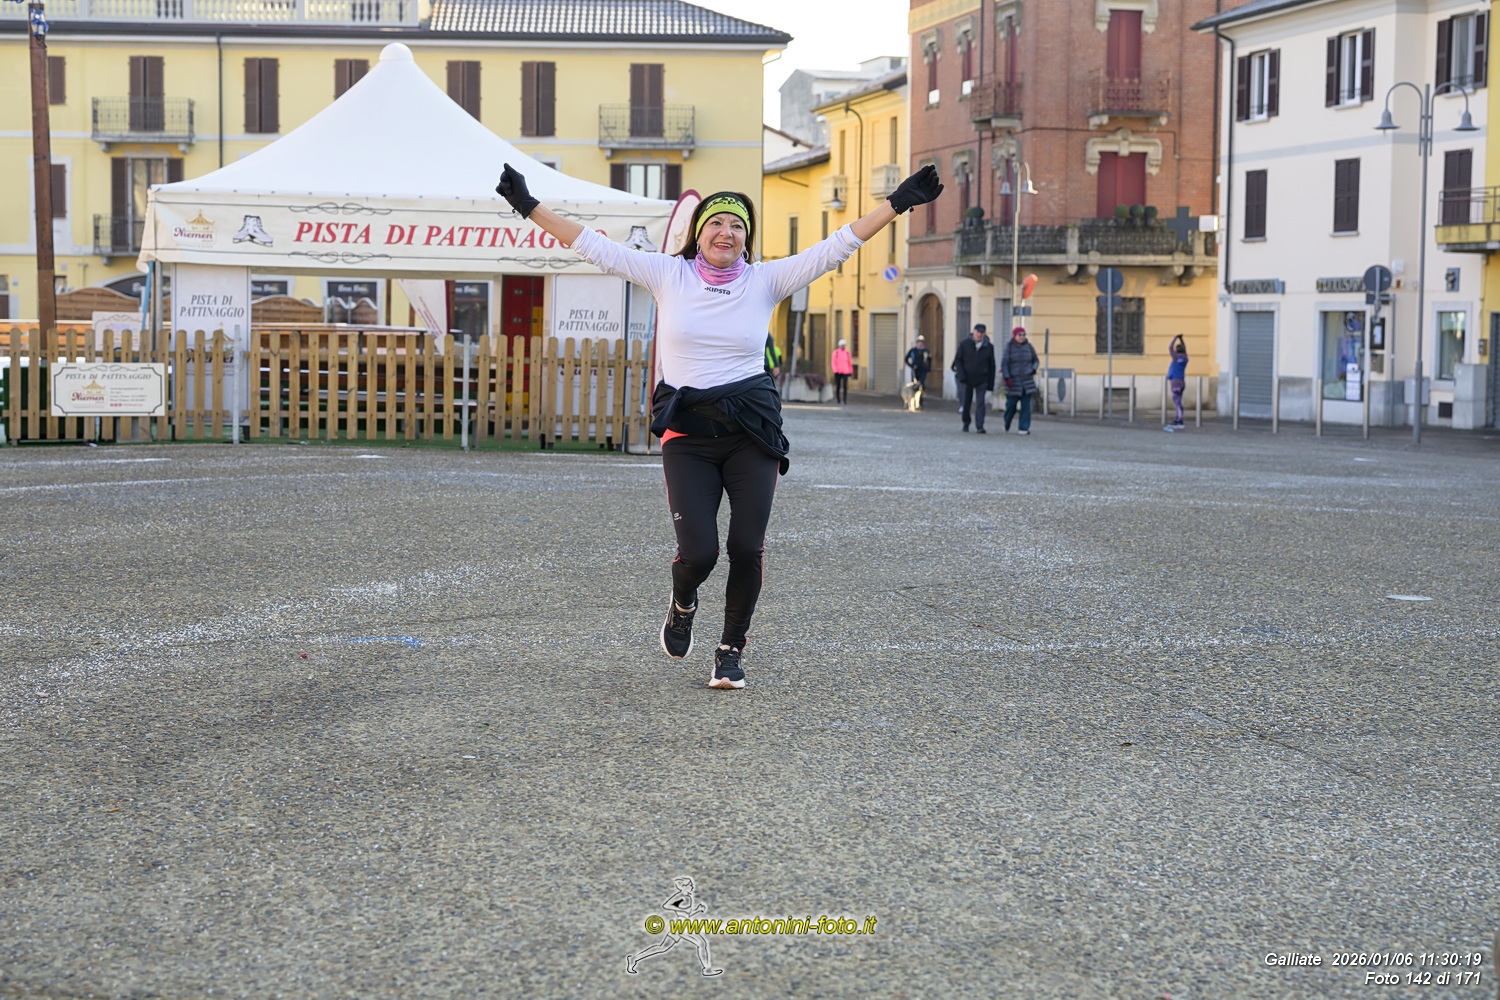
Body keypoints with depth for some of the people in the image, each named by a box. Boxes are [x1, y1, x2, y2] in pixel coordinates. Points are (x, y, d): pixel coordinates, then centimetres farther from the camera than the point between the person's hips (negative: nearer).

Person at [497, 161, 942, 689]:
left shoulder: (765, 280, 5)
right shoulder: (668, 275, 4)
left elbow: (836, 246, 1)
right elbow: (595, 247, 3)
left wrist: (897, 202, -6)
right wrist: (529, 206, 0)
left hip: (752, 432, 1)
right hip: (687, 434, -1)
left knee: (747, 550, -6)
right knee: (698, 553, -12)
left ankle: (731, 649, 19)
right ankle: (682, 605, 26)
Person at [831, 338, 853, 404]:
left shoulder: (847, 352, 8)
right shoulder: (836, 352, 2)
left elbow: (850, 363, 11)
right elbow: (834, 362, -1)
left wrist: (850, 372, 5)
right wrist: (835, 371, -11)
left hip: (845, 372, 1)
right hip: (838, 372, -1)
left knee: (845, 386, -8)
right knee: (838, 386, 3)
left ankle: (845, 400, -9)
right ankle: (838, 399, 9)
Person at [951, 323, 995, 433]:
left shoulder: (989, 347, 3)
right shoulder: (964, 345, 2)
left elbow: (991, 366, 6)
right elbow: (958, 360, 4)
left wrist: (990, 384, 2)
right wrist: (962, 376, -9)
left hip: (981, 380, -1)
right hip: (967, 379, 1)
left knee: (980, 402, -10)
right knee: (966, 402, 6)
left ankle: (980, 426, -12)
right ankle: (966, 424, 23)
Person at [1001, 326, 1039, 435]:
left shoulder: (1029, 347, 7)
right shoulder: (1009, 347, -2)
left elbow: (1035, 360, 19)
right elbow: (1004, 364, -6)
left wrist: (1034, 369, -1)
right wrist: (1006, 378, -15)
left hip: (1027, 381, 3)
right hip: (1013, 381, -3)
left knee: (1026, 405, -3)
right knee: (1011, 404, 1)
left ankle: (1023, 428, 0)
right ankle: (1007, 425, 28)